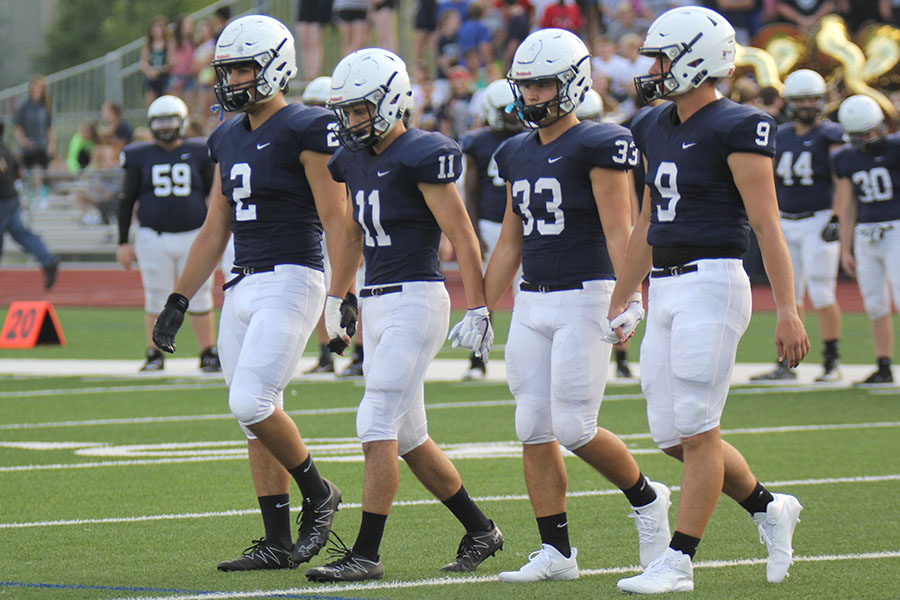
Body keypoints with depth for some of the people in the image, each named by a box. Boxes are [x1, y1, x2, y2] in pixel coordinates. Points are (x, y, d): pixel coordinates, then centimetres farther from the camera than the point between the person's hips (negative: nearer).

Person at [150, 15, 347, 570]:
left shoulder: (307, 130, -9)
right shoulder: (230, 140, 15)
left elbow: (336, 221, -12)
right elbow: (214, 231, 20)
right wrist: (178, 302, 19)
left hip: (291, 280, -8)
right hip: (243, 288, 8)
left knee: (251, 403, -17)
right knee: (258, 418, 6)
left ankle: (317, 494, 5)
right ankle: (278, 543, 10)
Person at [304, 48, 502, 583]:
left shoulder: (422, 157, -13)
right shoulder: (356, 160, 12)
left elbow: (462, 238, -13)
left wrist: (477, 310, -16)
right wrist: (335, 301, 33)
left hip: (416, 299, -9)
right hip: (376, 304, 9)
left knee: (377, 426, -13)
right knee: (409, 437, 12)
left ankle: (367, 554, -11)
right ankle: (481, 530, 25)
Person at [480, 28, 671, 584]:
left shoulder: (597, 146, -8)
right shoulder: (516, 154, 14)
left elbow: (618, 232, -12)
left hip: (584, 298, -7)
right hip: (531, 304, 7)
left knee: (573, 428, -9)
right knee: (534, 431, 3)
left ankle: (646, 498, 16)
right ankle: (556, 551, 8)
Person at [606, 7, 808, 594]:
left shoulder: (735, 129, -10)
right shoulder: (655, 128, 14)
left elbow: (767, 225, -12)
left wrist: (787, 310, -16)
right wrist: (621, 303, 25)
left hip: (712, 282, -8)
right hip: (665, 290, 8)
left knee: (697, 432, -6)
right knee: (674, 436, 8)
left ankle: (679, 561, -2)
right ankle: (769, 509, 27)